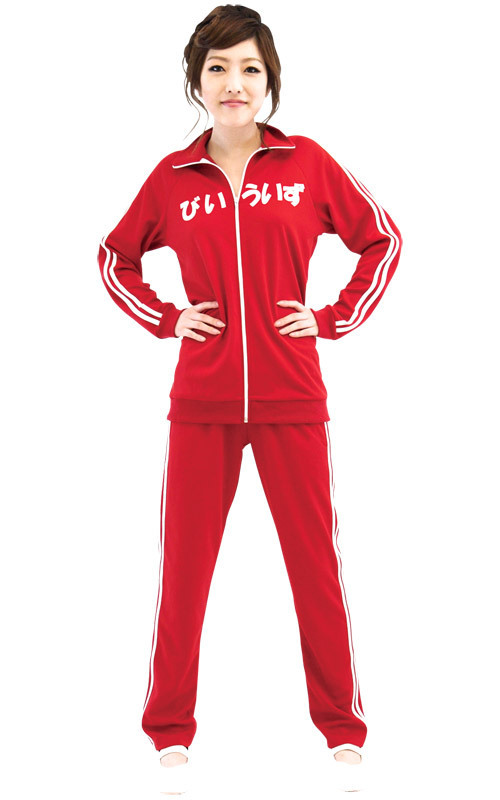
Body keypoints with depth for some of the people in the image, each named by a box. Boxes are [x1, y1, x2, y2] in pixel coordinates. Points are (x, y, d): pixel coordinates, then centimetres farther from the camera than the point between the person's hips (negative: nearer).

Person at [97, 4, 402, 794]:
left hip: (291, 401, -1)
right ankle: (171, 735, 18)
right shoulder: (172, 177, 4)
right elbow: (115, 257, 18)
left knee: (316, 562, 5)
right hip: (201, 402, 1)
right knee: (184, 567, 5)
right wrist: (164, 319, 5)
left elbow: (382, 239, 10)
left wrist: (336, 318, 1)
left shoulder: (308, 163, 0)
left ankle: (344, 734, 19)